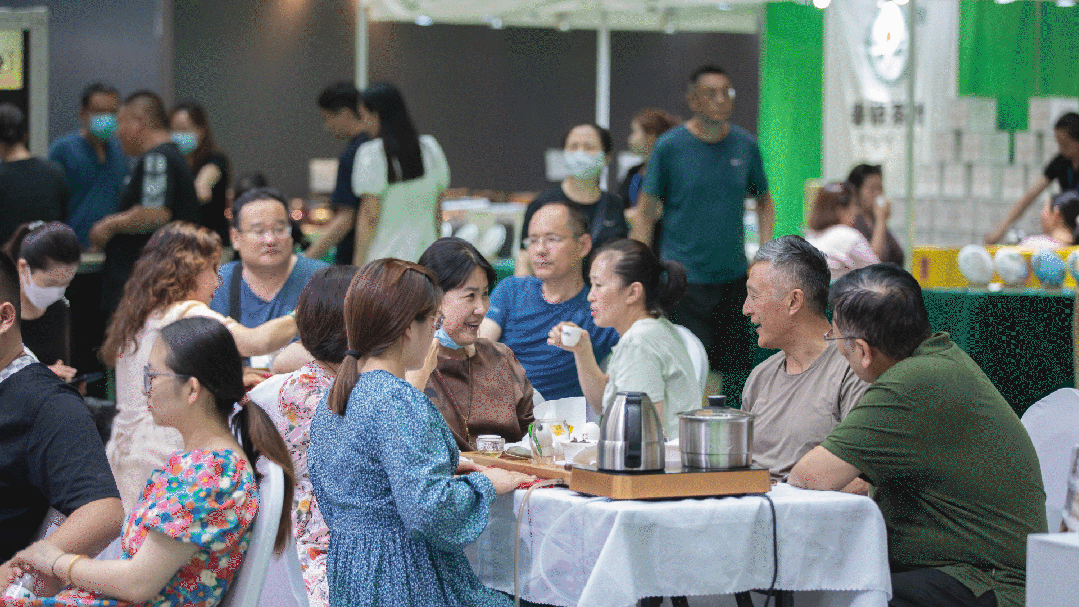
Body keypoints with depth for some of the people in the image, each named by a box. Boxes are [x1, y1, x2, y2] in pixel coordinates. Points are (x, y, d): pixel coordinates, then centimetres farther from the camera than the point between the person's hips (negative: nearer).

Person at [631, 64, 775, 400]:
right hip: (685, 280, -4)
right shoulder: (670, 146, -5)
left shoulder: (745, 145, 6)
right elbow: (645, 213, -1)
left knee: (738, 373, 8)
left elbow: (764, 200, 20)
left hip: (735, 277, 4)